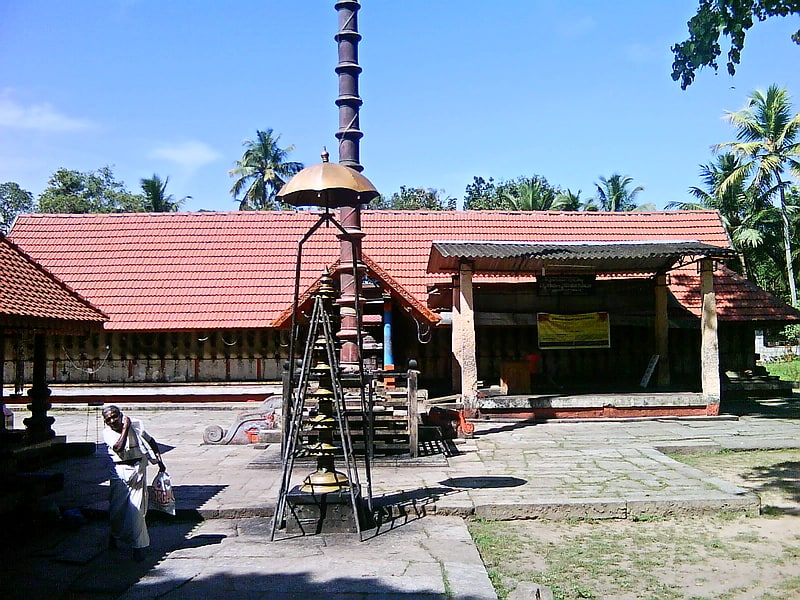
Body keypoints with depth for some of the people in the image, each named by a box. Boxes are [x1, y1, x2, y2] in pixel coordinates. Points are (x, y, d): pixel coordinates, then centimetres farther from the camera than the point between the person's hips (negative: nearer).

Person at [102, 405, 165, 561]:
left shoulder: (135, 425, -1)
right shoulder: (107, 433, -4)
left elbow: (151, 441, 12)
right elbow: (118, 447, -24)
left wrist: (159, 461, 7)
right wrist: (125, 428, -20)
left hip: (138, 469, -1)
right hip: (119, 471, 1)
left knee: (136, 508, -5)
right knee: (117, 507, 9)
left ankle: (138, 545, 3)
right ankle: (115, 534, 40)